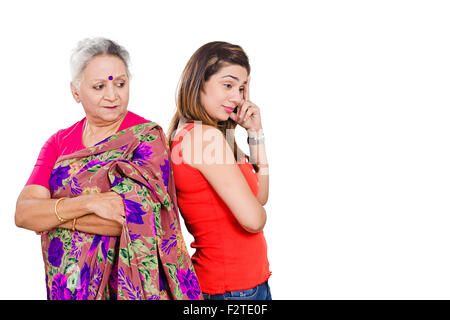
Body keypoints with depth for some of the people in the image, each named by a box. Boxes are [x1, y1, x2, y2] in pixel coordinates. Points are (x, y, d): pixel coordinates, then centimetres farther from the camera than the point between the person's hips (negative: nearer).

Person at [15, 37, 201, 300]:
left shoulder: (147, 137, -11)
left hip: (127, 286, -3)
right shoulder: (59, 143, 3)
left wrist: (51, 214, -14)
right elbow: (23, 213, -9)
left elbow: (133, 219, -22)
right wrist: (88, 203, -25)